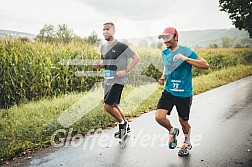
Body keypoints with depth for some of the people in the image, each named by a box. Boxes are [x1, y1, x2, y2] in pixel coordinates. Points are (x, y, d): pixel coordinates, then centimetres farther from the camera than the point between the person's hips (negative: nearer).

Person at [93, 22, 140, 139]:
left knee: (107, 106, -12)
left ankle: (122, 123, 12)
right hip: (107, 81, 8)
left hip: (118, 81, -8)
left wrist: (126, 70, -16)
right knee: (114, 105, 16)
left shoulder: (121, 46, -12)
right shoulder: (103, 47, 10)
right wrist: (98, 65, 0)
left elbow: (136, 58, -10)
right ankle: (126, 126, 34)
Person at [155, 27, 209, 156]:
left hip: (184, 93, -4)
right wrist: (163, 77, 7)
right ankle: (172, 131, 22)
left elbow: (205, 65, -19)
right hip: (168, 91, 4)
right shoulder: (165, 53, 6)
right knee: (159, 117, -12)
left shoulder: (186, 51, -12)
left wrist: (186, 59, -29)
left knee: (183, 121, 10)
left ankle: (187, 143, 40)